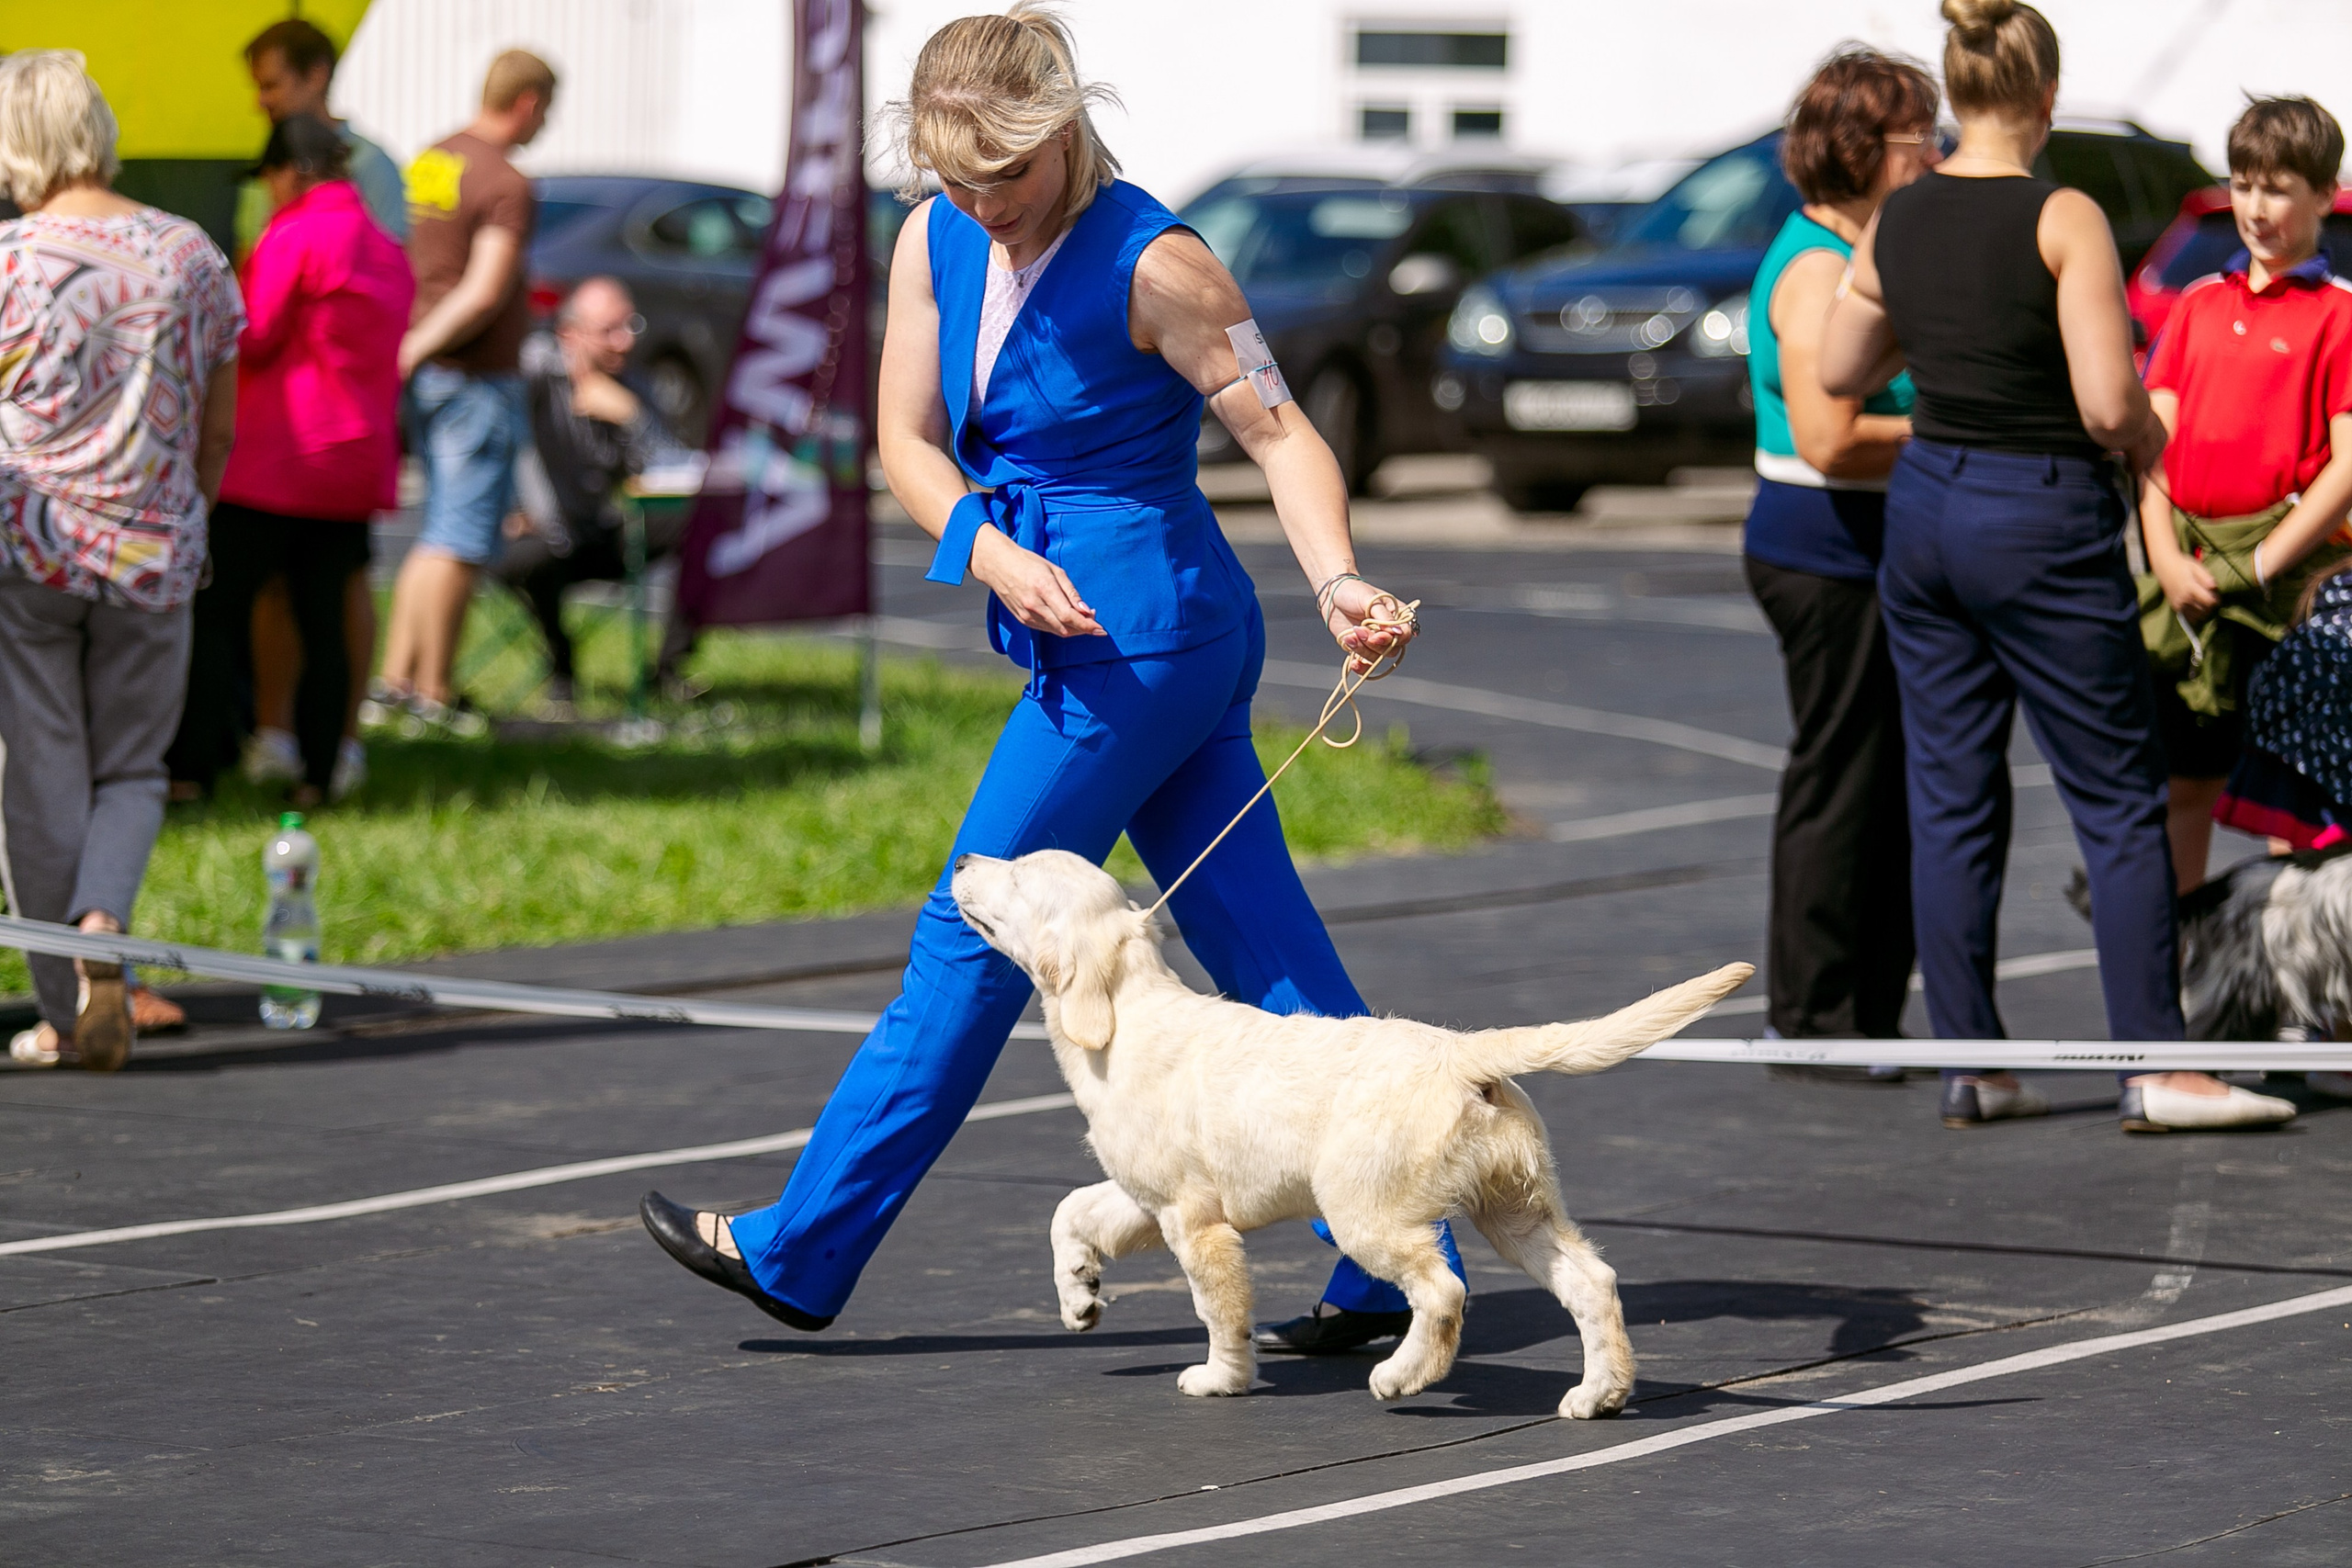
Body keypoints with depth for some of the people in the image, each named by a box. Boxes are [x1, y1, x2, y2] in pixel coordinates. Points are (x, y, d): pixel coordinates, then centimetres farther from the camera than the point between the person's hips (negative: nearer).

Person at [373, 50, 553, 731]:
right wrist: (416, 349, -17)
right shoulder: (508, 186, -16)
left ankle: (396, 674, 14)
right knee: (461, 540, -3)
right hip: (478, 380, -9)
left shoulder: (432, 160, 10)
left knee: (441, 534, 17)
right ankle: (433, 690, -1)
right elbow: (484, 295, -23)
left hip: (430, 374, 9)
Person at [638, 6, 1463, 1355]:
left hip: (1147, 630, -8)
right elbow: (909, 438, 8)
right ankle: (1399, 1263, 7)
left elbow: (1281, 432, -15)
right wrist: (991, 551, -11)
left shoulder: (1151, 264, -15)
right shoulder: (937, 243, 6)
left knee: (973, 936, 0)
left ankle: (799, 1252, 9)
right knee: (1270, 954, 6)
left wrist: (1339, 580, -31)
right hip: (1076, 631, 8)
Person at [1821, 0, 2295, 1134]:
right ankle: (2154, 1067, 0)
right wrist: (2150, 442, 1)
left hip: (1924, 505, 6)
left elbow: (1842, 374, 15)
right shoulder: (2063, 220, -14)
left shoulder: (1895, 222, 3)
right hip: (2042, 521, -6)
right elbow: (2109, 404, -19)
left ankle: (1970, 1065, 10)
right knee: (2119, 800, 1)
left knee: (1950, 799, 10)